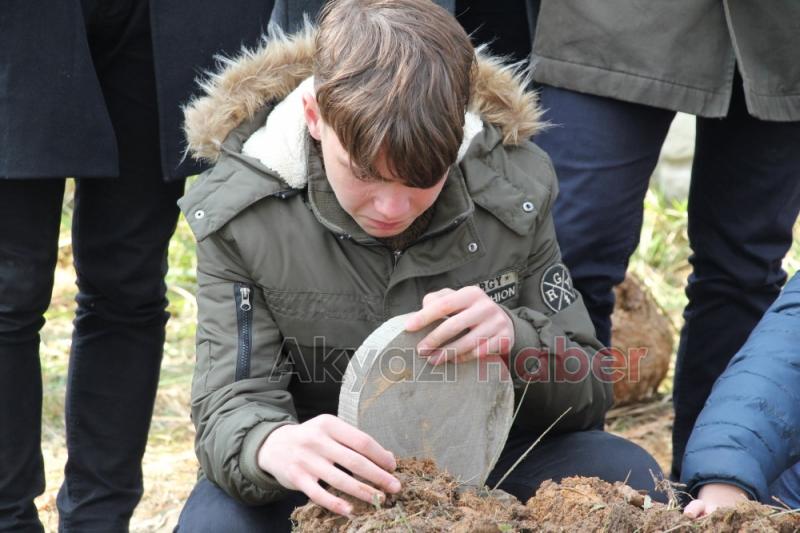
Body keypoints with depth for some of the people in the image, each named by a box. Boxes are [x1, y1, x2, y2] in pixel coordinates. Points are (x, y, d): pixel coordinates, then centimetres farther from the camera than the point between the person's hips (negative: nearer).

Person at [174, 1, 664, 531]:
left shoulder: (513, 188, -12)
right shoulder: (239, 214, -17)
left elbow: (590, 393, -6)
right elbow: (231, 407, -20)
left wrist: (514, 340, -31)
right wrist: (272, 447, -47)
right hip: (325, 484, -2)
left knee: (627, 477, -23)